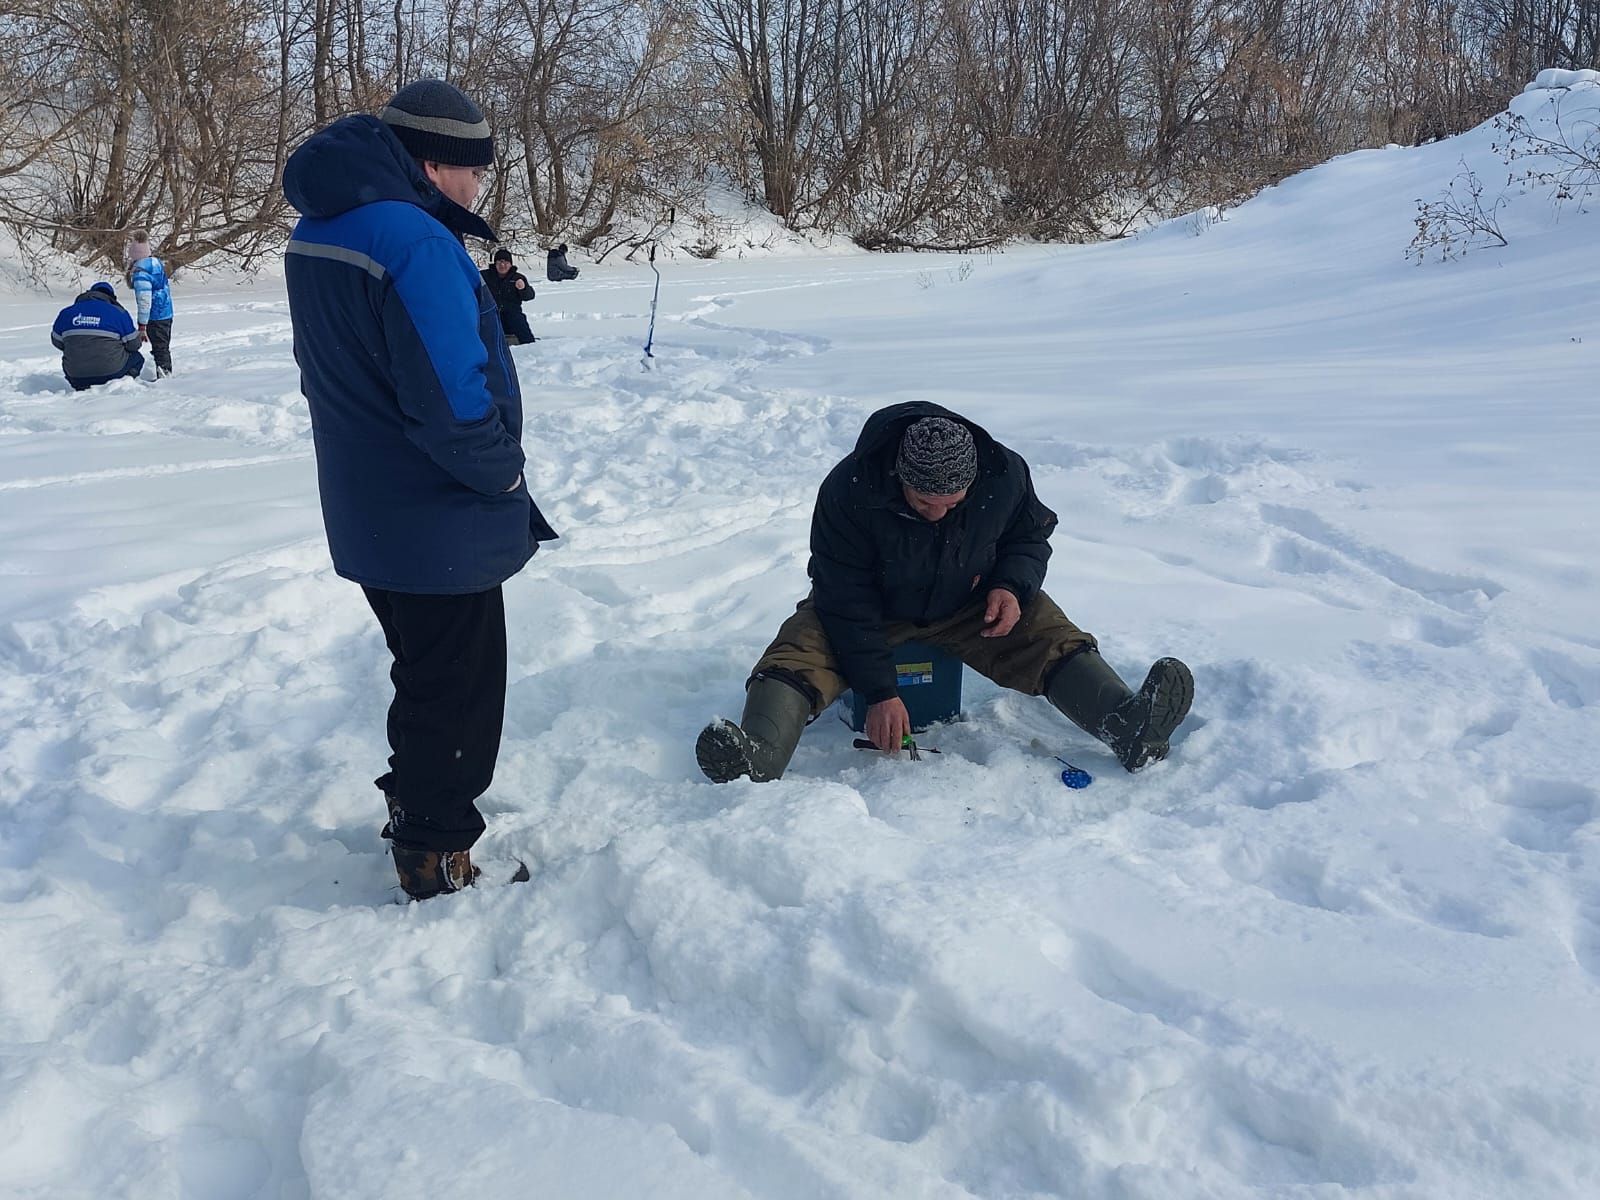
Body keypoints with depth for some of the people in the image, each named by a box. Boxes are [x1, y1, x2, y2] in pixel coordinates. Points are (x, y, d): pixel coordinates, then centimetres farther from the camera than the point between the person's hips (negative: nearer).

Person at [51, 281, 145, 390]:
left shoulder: (67, 312, 8)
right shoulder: (118, 312, -2)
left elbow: (57, 342, 17)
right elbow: (133, 344, 2)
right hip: (110, 372, -3)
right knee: (137, 358, 24)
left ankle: (83, 388, 8)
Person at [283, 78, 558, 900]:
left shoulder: (316, 232, 4)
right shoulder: (416, 242, -25)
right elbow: (454, 401, -29)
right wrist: (505, 471, -12)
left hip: (365, 517, 9)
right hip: (441, 528, -9)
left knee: (422, 677, 26)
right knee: (457, 694, 8)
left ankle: (415, 816, 41)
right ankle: (438, 863, 21)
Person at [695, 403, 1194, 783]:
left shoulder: (1004, 476, -20)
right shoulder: (847, 491, -29)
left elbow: (1030, 535, 2)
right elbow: (847, 601, -24)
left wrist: (1013, 586, -21)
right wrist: (879, 692, -28)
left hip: (970, 605, 2)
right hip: (871, 610, -2)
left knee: (1050, 637, -22)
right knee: (800, 650, -29)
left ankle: (1128, 724, -42)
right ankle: (758, 753, -54)